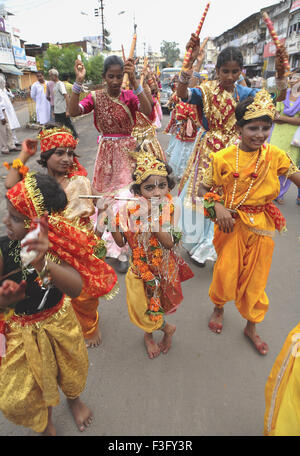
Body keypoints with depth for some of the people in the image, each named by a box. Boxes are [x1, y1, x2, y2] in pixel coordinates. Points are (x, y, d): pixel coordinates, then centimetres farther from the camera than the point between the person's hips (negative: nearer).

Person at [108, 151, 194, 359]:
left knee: (157, 302, 19)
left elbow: (170, 243, -27)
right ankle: (168, 328, 43)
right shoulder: (132, 210, -15)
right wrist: (111, 220, -25)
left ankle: (149, 335, 50)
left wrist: (154, 218, -36)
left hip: (164, 268, 0)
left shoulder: (170, 208, -17)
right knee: (144, 306, 11)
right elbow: (121, 242, -10)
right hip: (141, 269, 1)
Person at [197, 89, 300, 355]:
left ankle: (251, 327, 38)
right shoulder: (224, 158, -9)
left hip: (262, 226, 2)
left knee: (255, 278, 13)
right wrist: (217, 206, -19)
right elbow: (203, 188, -3)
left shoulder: (275, 156, -3)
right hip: (232, 224, -2)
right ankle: (219, 309, 43)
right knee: (226, 272, 8)